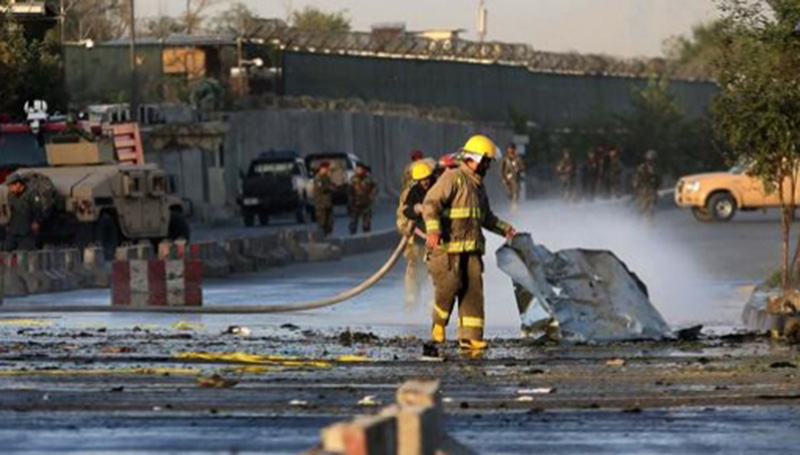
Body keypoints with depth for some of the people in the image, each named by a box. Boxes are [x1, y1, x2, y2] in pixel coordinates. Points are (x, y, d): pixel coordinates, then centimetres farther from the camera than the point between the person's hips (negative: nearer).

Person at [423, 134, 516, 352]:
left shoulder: (478, 184, 20)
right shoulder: (452, 178, -9)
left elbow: (485, 216, 35)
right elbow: (431, 203, -19)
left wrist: (504, 228, 26)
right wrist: (433, 230, -31)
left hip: (471, 248, 8)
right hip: (448, 246, -8)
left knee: (473, 289, 0)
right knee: (450, 285, -13)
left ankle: (471, 336, 0)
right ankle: (439, 322, 12)